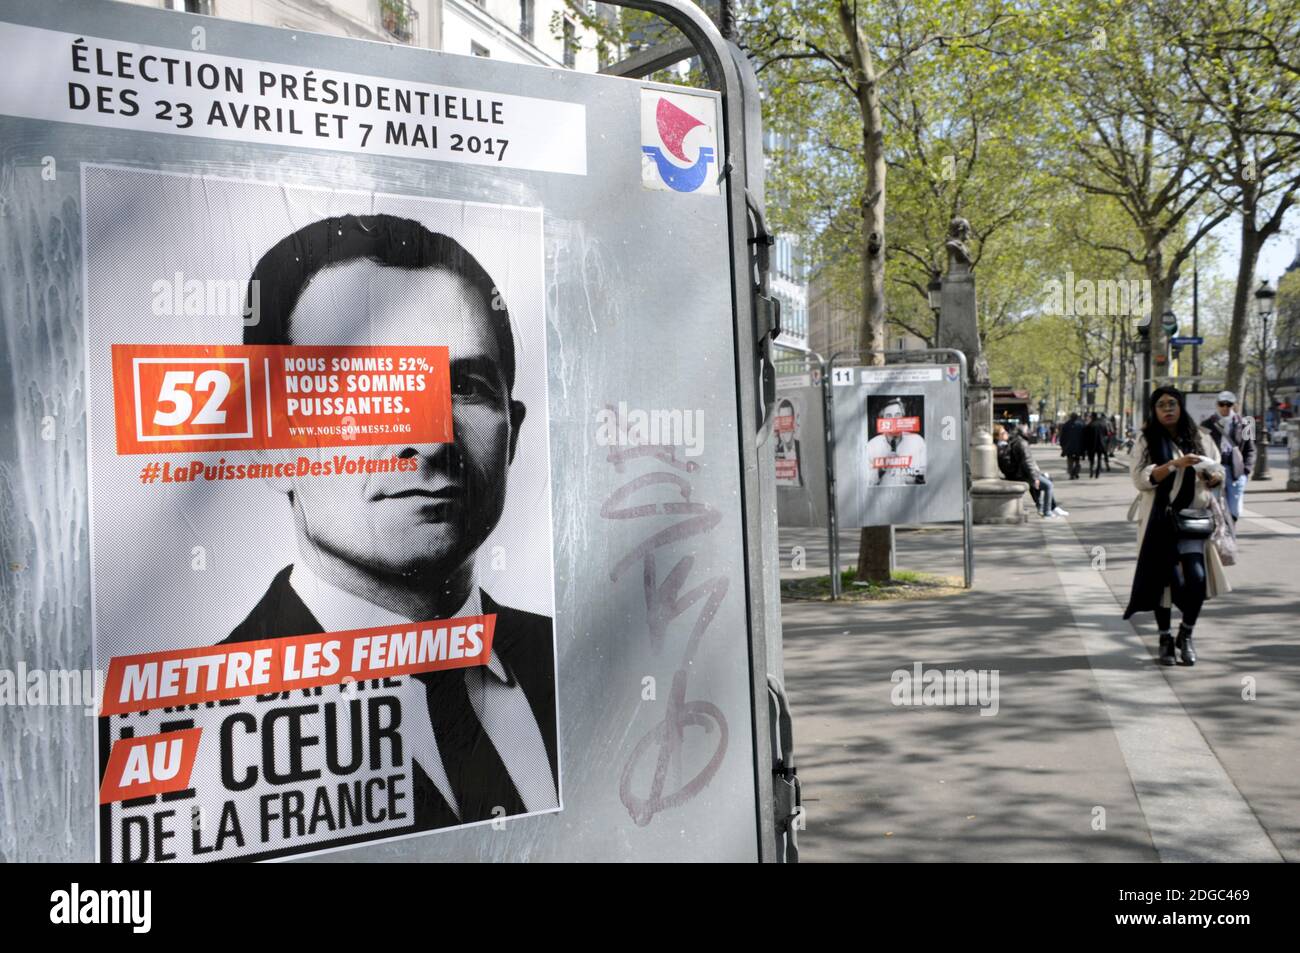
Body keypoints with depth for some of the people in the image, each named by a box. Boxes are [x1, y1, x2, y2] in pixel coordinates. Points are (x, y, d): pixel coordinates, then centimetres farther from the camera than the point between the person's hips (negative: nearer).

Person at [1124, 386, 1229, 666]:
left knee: (1197, 576, -13)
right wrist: (1174, 464, -22)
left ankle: (1186, 633, 10)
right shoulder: (1146, 441, 2)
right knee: (1164, 579, 3)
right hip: (1160, 522, -1)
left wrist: (1214, 477, -8)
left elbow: (1219, 472, 17)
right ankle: (1165, 639, 19)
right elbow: (1141, 479, -10)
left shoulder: (1200, 438, 10)